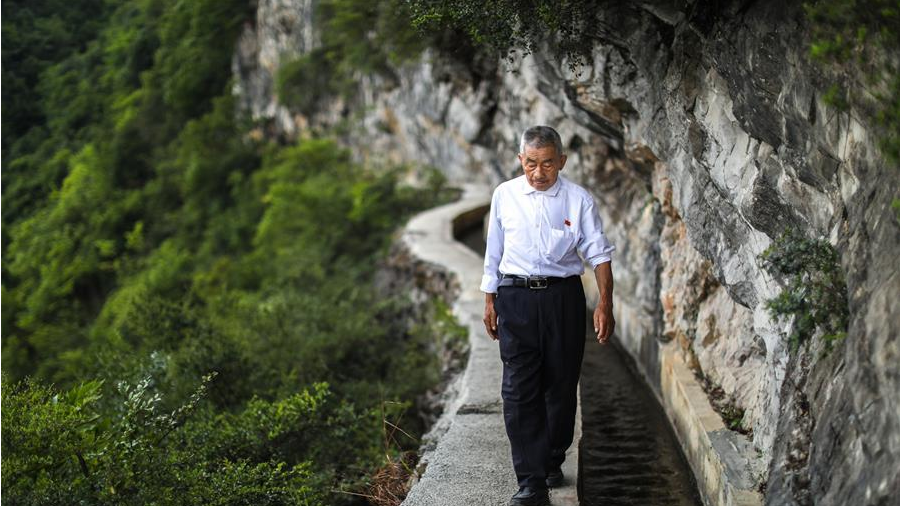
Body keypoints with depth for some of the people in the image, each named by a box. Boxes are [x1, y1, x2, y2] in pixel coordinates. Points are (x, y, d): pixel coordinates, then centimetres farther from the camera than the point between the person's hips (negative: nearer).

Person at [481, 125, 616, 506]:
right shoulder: (504, 195, 4)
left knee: (561, 385, 9)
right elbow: (493, 253, 12)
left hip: (563, 295, 0)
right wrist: (490, 301, 13)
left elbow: (599, 253, -1)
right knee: (519, 389, -7)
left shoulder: (578, 199, -1)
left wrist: (605, 304, -9)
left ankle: (552, 461, 30)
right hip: (516, 297, 0)